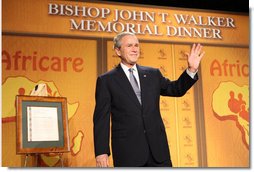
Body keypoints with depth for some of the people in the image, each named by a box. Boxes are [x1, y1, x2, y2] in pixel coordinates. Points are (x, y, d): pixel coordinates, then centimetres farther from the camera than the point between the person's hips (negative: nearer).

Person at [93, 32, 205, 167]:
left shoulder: (153, 74, 11)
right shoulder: (106, 80, 0)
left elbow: (176, 89, 19)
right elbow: (101, 119, -3)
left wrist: (191, 69, 3)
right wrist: (101, 151, -9)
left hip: (158, 148, 4)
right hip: (127, 151, -3)